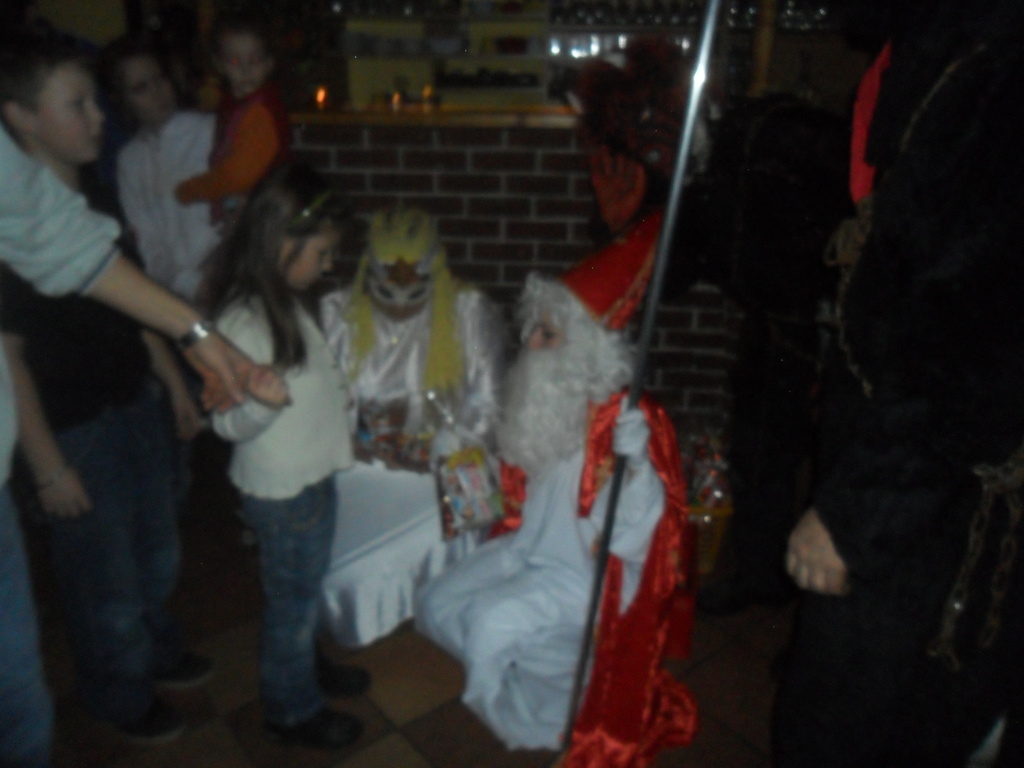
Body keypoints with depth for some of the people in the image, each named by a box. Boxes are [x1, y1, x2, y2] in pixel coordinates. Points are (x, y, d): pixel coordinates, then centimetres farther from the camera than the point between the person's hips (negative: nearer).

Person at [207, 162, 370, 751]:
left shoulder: (289, 302, 3)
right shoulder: (242, 322, -26)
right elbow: (229, 423, -23)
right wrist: (264, 401, -41)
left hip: (313, 477, 8)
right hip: (282, 492, -8)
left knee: (306, 590, 26)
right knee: (293, 599, 10)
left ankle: (308, 665, 49)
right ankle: (293, 710, 32)